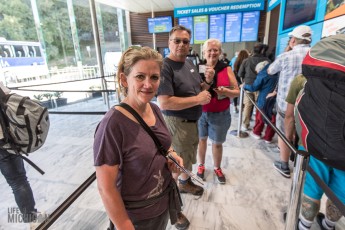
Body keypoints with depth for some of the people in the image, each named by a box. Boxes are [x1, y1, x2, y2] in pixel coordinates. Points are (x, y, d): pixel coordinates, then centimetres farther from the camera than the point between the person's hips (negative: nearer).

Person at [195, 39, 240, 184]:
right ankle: (201, 165, 39)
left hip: (220, 114, 0)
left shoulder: (226, 69, -2)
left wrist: (226, 92, -21)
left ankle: (217, 168, 37)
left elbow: (237, 92, 0)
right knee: (201, 139, 16)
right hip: (200, 113, 1)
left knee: (217, 143, 12)